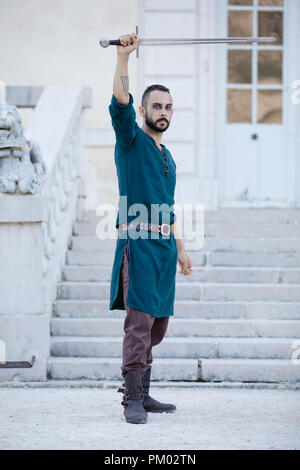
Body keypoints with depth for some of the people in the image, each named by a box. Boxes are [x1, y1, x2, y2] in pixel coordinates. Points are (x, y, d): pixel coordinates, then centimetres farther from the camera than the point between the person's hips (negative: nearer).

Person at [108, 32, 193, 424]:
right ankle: (133, 399, -13)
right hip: (138, 242, -7)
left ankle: (143, 394, 16)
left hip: (164, 245, 8)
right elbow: (120, 103, -18)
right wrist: (123, 58, -24)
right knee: (139, 322, -13)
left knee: (156, 326, 8)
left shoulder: (167, 157, 22)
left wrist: (180, 249, 23)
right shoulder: (132, 140, 1)